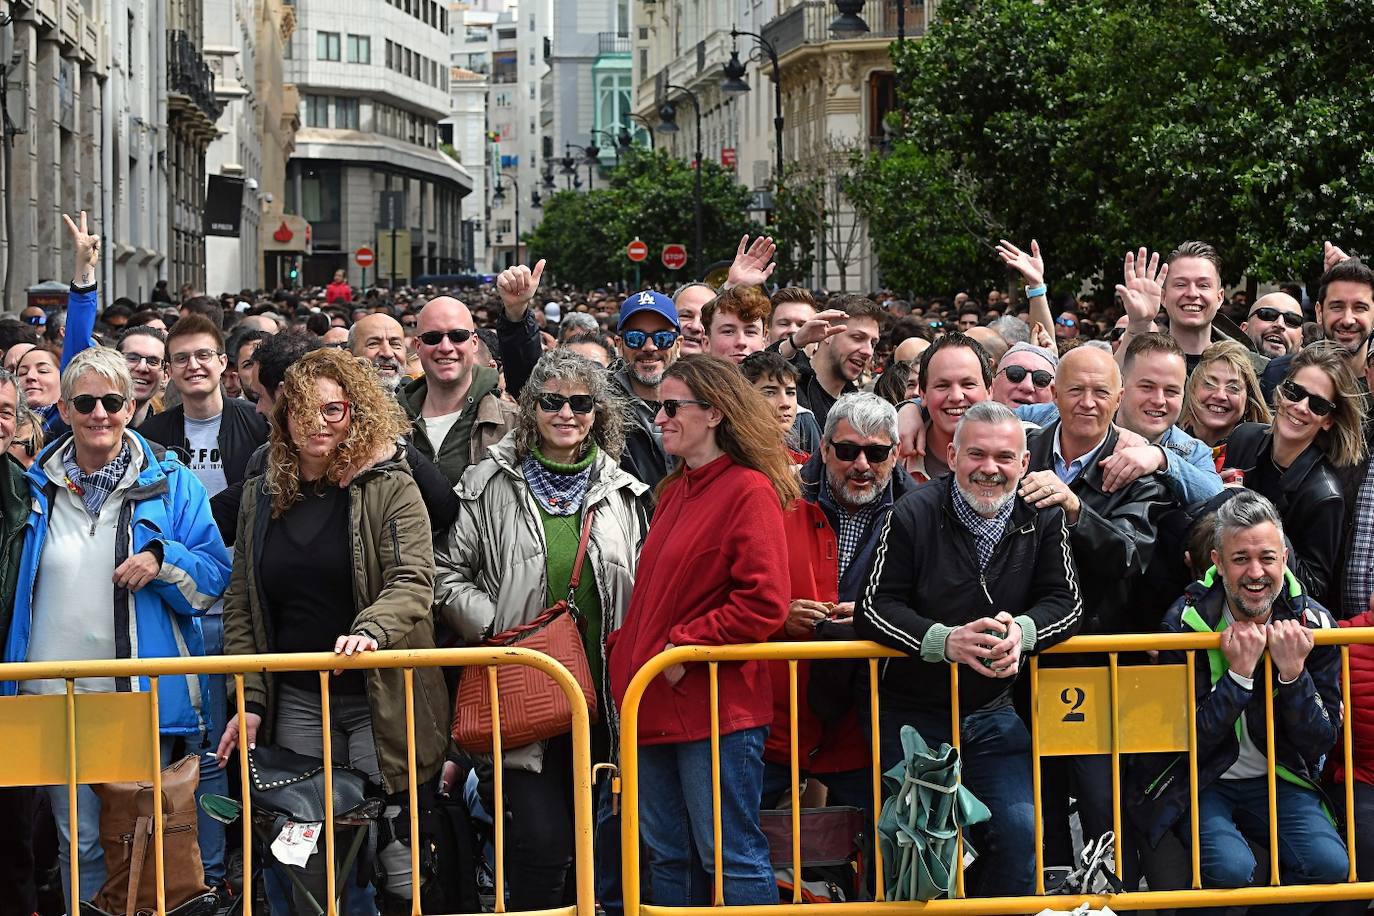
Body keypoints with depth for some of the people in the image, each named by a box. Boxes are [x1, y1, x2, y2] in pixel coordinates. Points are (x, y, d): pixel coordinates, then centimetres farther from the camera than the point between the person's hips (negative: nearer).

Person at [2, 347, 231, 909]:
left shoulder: (169, 482, 3)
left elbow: (216, 580, 2)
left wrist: (162, 560, -14)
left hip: (146, 695, -1)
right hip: (59, 695, 2)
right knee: (79, 842, 4)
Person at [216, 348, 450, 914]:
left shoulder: (390, 489, -2)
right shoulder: (261, 497, 11)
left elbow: (414, 582, -13)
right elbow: (240, 606, 13)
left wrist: (370, 630, -33)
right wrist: (249, 701, 4)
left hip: (379, 699, -4)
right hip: (297, 702, 4)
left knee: (393, 859, -6)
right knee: (309, 866, 3)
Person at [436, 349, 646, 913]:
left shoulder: (621, 492, 11)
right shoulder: (491, 484, 0)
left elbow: (643, 587, 19)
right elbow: (447, 572, 1)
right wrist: (495, 629, -10)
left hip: (602, 692, 4)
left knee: (596, 844, 8)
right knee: (543, 840, -11)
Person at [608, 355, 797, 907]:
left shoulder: (749, 491, -10)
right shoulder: (673, 492, 16)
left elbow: (763, 603, -19)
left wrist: (685, 646, -17)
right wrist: (625, 650, 10)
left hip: (717, 708, -9)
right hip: (655, 708, 9)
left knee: (731, 859, -4)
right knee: (669, 859, 13)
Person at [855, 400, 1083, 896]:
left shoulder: (1043, 520, -2)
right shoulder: (914, 515, -11)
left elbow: (1066, 601, -3)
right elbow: (874, 608, -14)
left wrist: (1023, 630, -27)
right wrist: (945, 640, -31)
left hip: (993, 714, 2)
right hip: (913, 712, -2)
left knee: (1020, 830, -10)